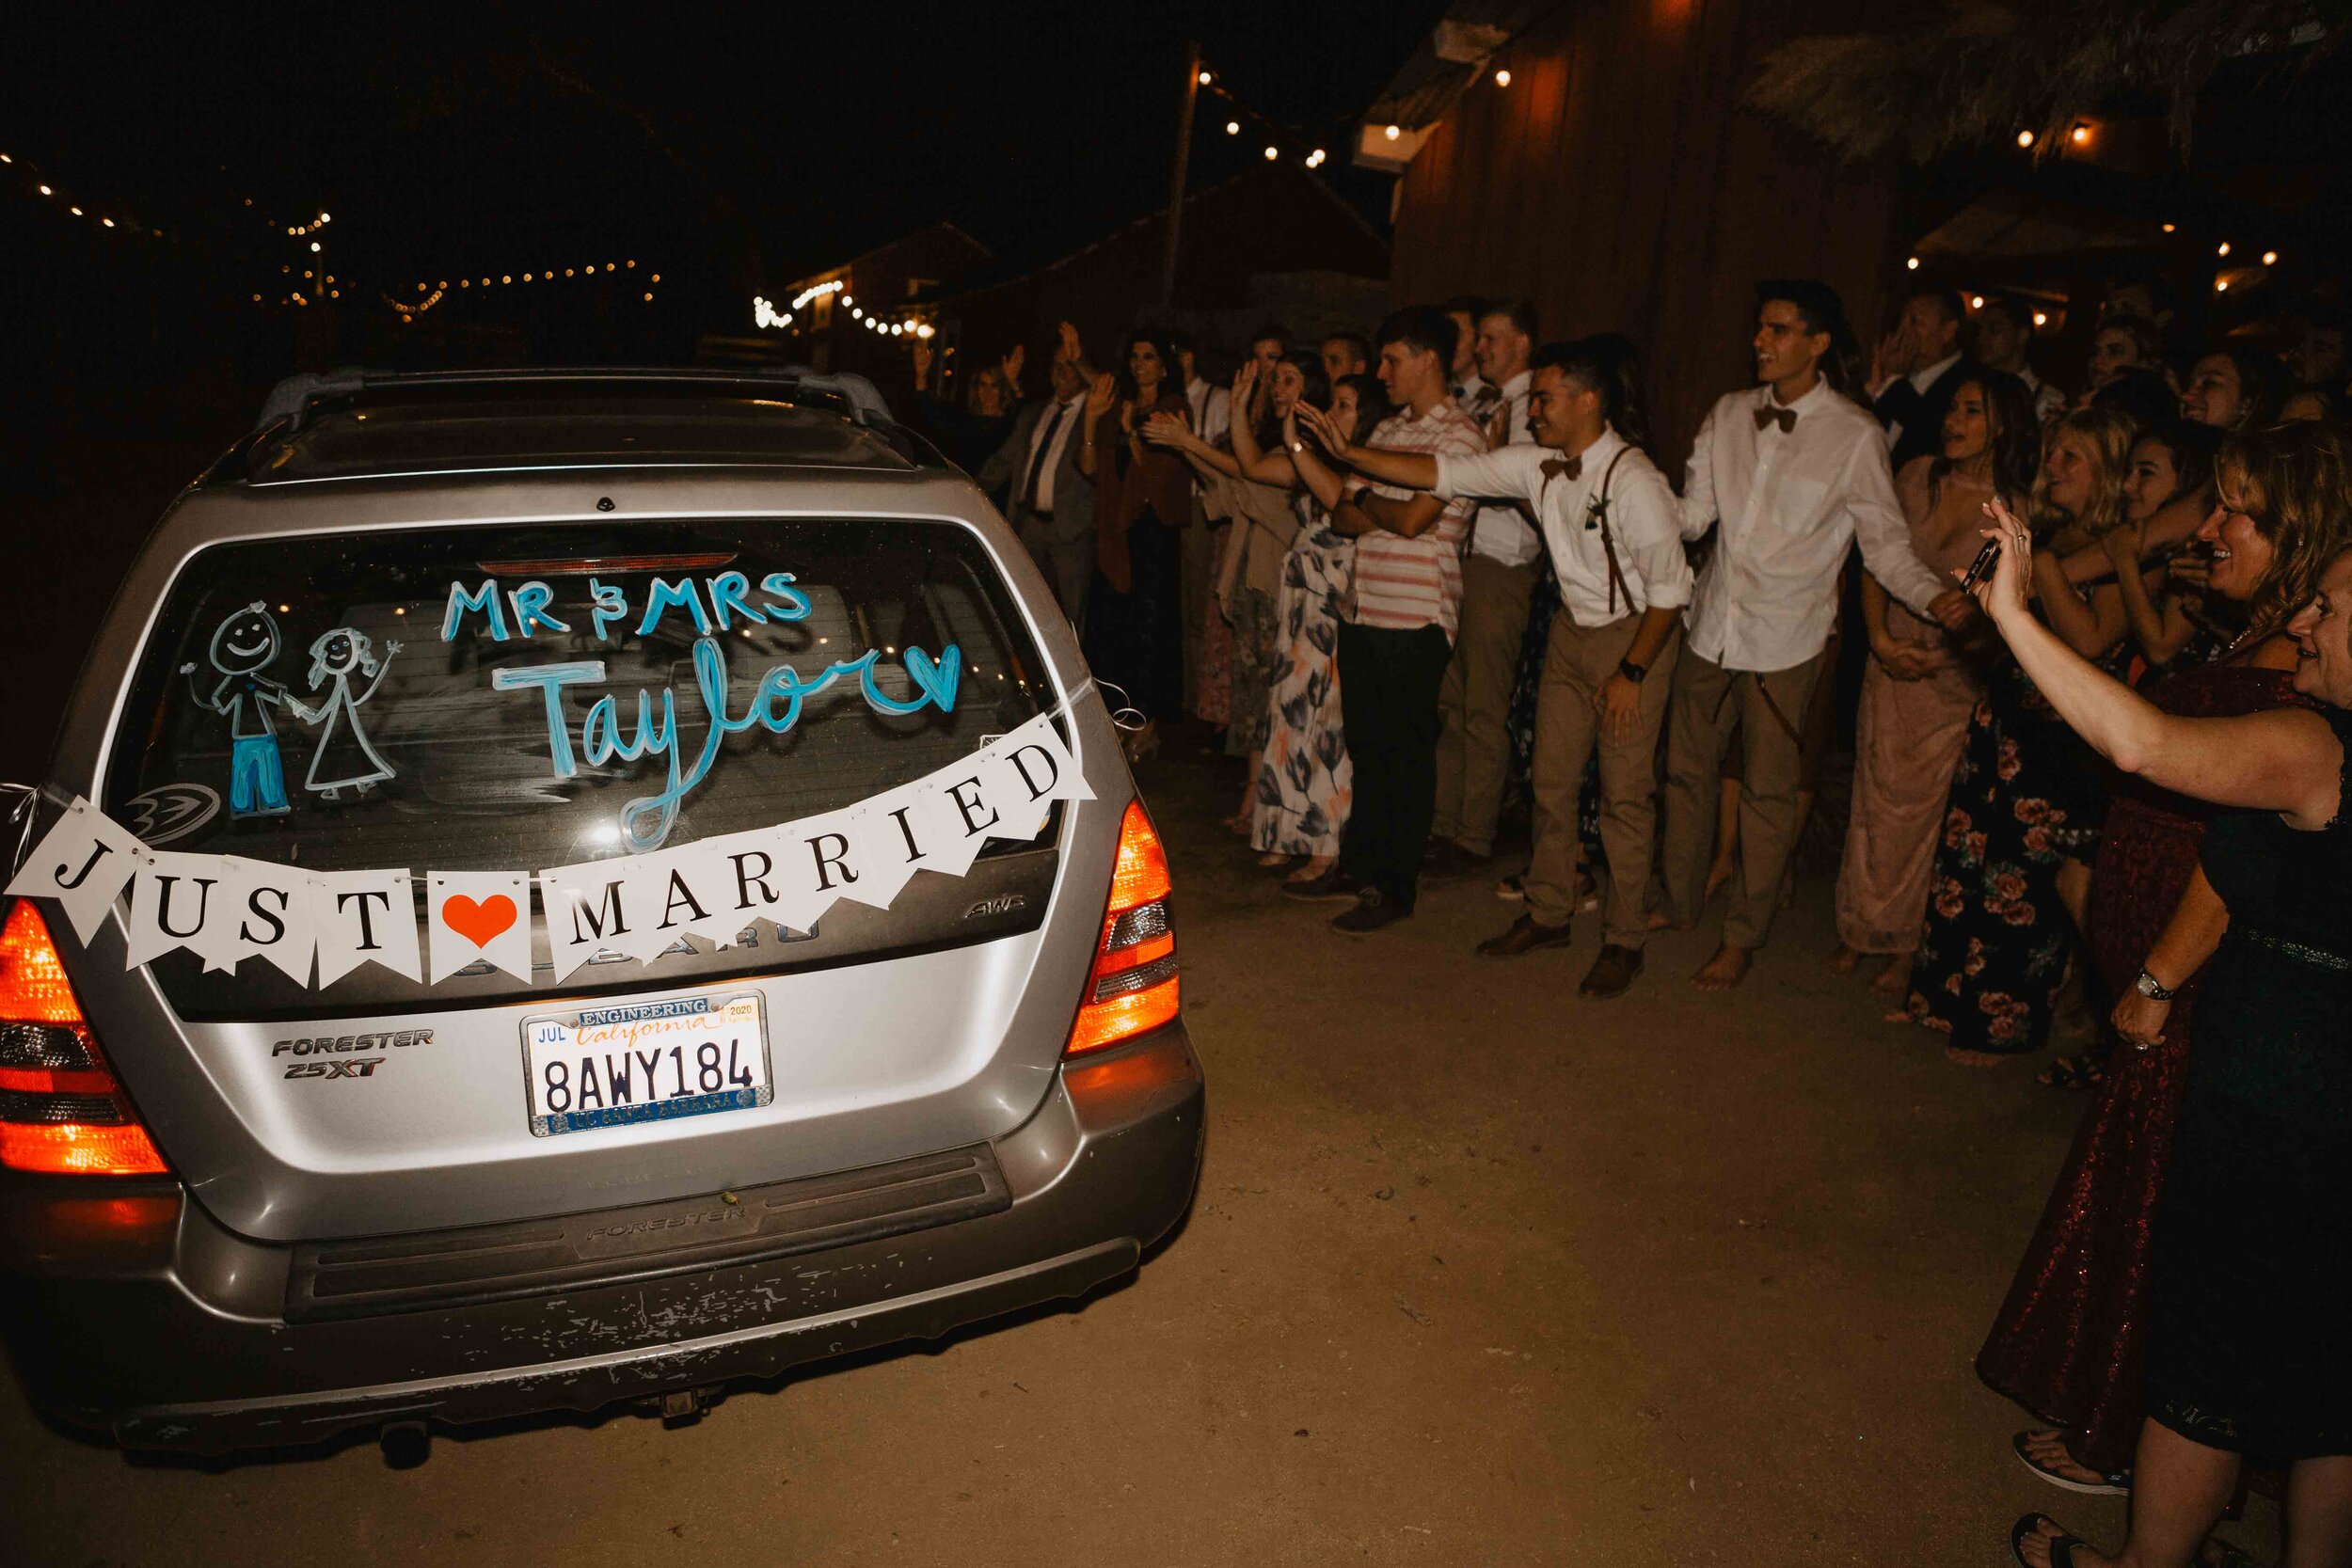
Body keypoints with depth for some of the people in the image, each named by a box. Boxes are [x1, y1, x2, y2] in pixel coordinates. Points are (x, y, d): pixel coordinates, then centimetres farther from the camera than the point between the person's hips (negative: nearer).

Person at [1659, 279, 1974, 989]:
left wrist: (1933, 597, -22)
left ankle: (1743, 938, 19)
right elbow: (1691, 515, 5)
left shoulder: (1855, 434, -8)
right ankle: (1678, 902, 33)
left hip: (1785, 639, -4)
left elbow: (1886, 542, -5)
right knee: (1687, 769, 14)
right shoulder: (1728, 414, 4)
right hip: (1712, 625, 4)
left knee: (1767, 791, 5)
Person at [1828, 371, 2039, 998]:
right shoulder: (1917, 476, 1)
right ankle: (1860, 928, 26)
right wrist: (1880, 637, -5)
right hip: (1893, 663, 3)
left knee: (1927, 809, 5)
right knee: (1877, 798, 9)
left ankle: (1906, 947, 20)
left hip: (1957, 680, -3)